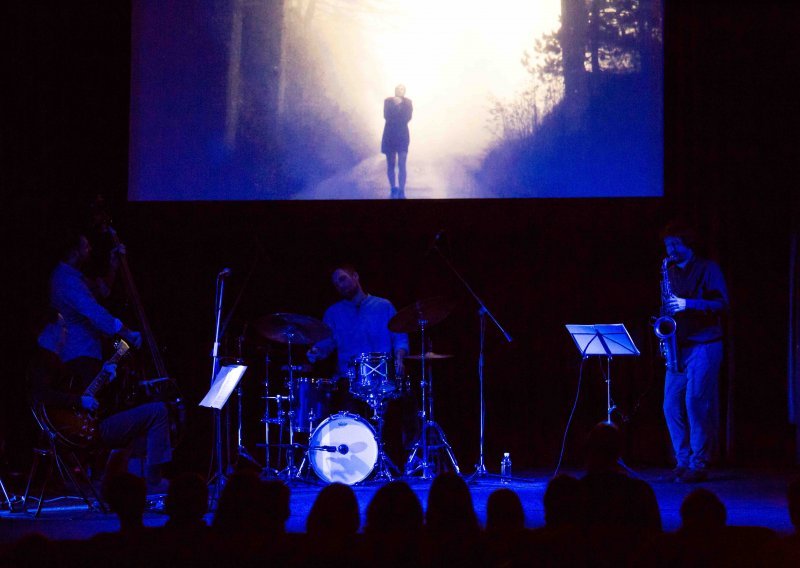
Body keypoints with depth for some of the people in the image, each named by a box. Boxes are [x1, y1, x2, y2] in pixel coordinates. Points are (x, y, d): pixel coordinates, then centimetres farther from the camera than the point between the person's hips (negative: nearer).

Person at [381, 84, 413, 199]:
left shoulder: (407, 102, 0)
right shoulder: (388, 101, -1)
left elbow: (407, 118, -11)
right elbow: (386, 116, -14)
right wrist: (395, 105, -20)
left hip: (402, 136, -1)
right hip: (389, 136, 1)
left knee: (402, 165, -12)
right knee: (391, 165, 8)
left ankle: (401, 192, -18)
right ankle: (394, 189, 21)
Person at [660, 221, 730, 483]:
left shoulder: (708, 269, -2)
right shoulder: (670, 272, 15)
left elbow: (722, 303, -10)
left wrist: (687, 304, -21)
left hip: (704, 345, -6)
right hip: (679, 347, 6)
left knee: (696, 402, -11)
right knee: (672, 405, 1)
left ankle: (699, 464, -6)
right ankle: (683, 461, 9)